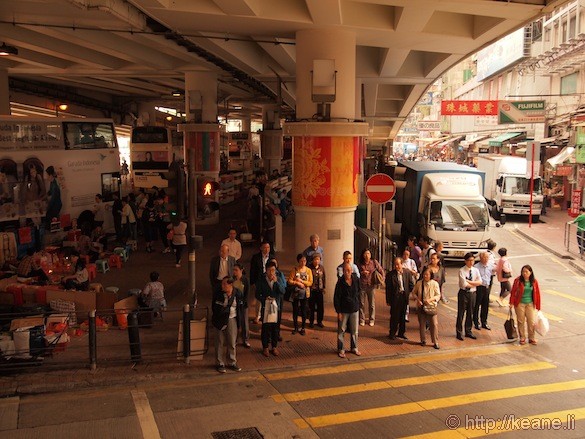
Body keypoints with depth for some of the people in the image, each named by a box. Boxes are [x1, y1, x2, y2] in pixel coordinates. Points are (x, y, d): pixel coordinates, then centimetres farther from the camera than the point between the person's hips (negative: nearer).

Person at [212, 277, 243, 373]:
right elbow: (214, 308, -1)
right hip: (221, 320, -1)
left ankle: (233, 363, 23)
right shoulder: (218, 293, -9)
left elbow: (239, 307, 6)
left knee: (232, 342, 9)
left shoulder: (237, 293, -6)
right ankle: (220, 364, 17)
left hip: (232, 320, 1)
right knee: (220, 343, 5)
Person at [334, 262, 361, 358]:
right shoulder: (340, 282, -13)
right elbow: (336, 298, -11)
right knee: (341, 330, 5)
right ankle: (341, 349, 16)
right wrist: (338, 311, -12)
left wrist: (357, 304, 11)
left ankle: (354, 348, 28)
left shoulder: (356, 279, -3)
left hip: (354, 309, 3)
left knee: (354, 331, 13)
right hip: (344, 310, -3)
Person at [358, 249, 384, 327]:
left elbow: (381, 271, 5)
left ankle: (371, 320, 19)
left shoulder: (374, 262, -1)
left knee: (372, 304, 7)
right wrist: (362, 273, -10)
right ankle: (362, 320, 16)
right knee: (361, 304, 4)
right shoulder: (360, 264, 1)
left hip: (371, 285, -1)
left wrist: (382, 280, -4)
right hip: (362, 286, 1)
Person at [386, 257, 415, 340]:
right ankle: (392, 333, 14)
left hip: (404, 296, 3)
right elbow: (388, 288, -5)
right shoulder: (390, 274, -7)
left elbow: (411, 284, 10)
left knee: (403, 316, 12)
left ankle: (401, 333, 25)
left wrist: (409, 293, 0)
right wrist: (388, 300, -6)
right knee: (394, 316, 2)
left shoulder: (407, 273, 1)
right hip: (395, 297, -3)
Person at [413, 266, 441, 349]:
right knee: (422, 324, 10)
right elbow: (414, 292, 9)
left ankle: (435, 342, 3)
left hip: (432, 306, -2)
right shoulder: (419, 283, -1)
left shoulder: (435, 283, -7)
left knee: (434, 324, -7)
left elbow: (438, 295, -4)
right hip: (421, 306, 2)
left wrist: (430, 299, -19)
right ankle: (423, 341, 25)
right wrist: (418, 300, -8)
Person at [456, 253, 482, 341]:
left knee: (470, 313, 14)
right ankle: (459, 332, 11)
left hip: (472, 293, 5)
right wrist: (474, 284, -8)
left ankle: (468, 331, 26)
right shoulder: (462, 271, -11)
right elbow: (464, 284, -18)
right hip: (463, 293, -5)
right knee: (461, 313, 1)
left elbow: (479, 282, -8)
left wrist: (469, 281, -17)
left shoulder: (476, 270, 4)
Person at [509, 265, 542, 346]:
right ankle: (522, 338, 18)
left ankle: (531, 338, 18)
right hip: (520, 303, -2)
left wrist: (537, 306, 4)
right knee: (521, 321, 6)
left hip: (530, 304, 2)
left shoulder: (534, 282, -2)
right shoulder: (518, 281, -8)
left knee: (531, 321, 5)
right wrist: (511, 303, -9)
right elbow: (513, 292, -5)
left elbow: (537, 293, 3)